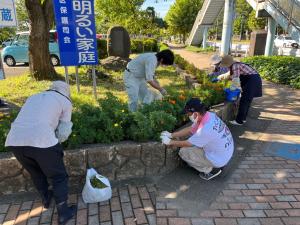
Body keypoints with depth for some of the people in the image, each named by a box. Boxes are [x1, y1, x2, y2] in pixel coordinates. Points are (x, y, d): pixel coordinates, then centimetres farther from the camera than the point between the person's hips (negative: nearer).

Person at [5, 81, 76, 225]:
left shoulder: (33, 97, 31)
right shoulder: (65, 101, 15)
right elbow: (63, 133, 12)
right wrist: (53, 143, 31)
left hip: (14, 141, 6)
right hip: (41, 141, -6)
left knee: (36, 172, 31)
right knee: (58, 176, 15)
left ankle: (46, 199, 50)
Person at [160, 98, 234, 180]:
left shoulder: (206, 130, -34)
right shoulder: (209, 115, -9)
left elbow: (187, 143, -19)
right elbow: (190, 129, 3)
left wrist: (170, 142, -5)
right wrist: (171, 135, 1)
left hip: (219, 160, -8)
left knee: (183, 152, -9)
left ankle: (210, 170, 4)